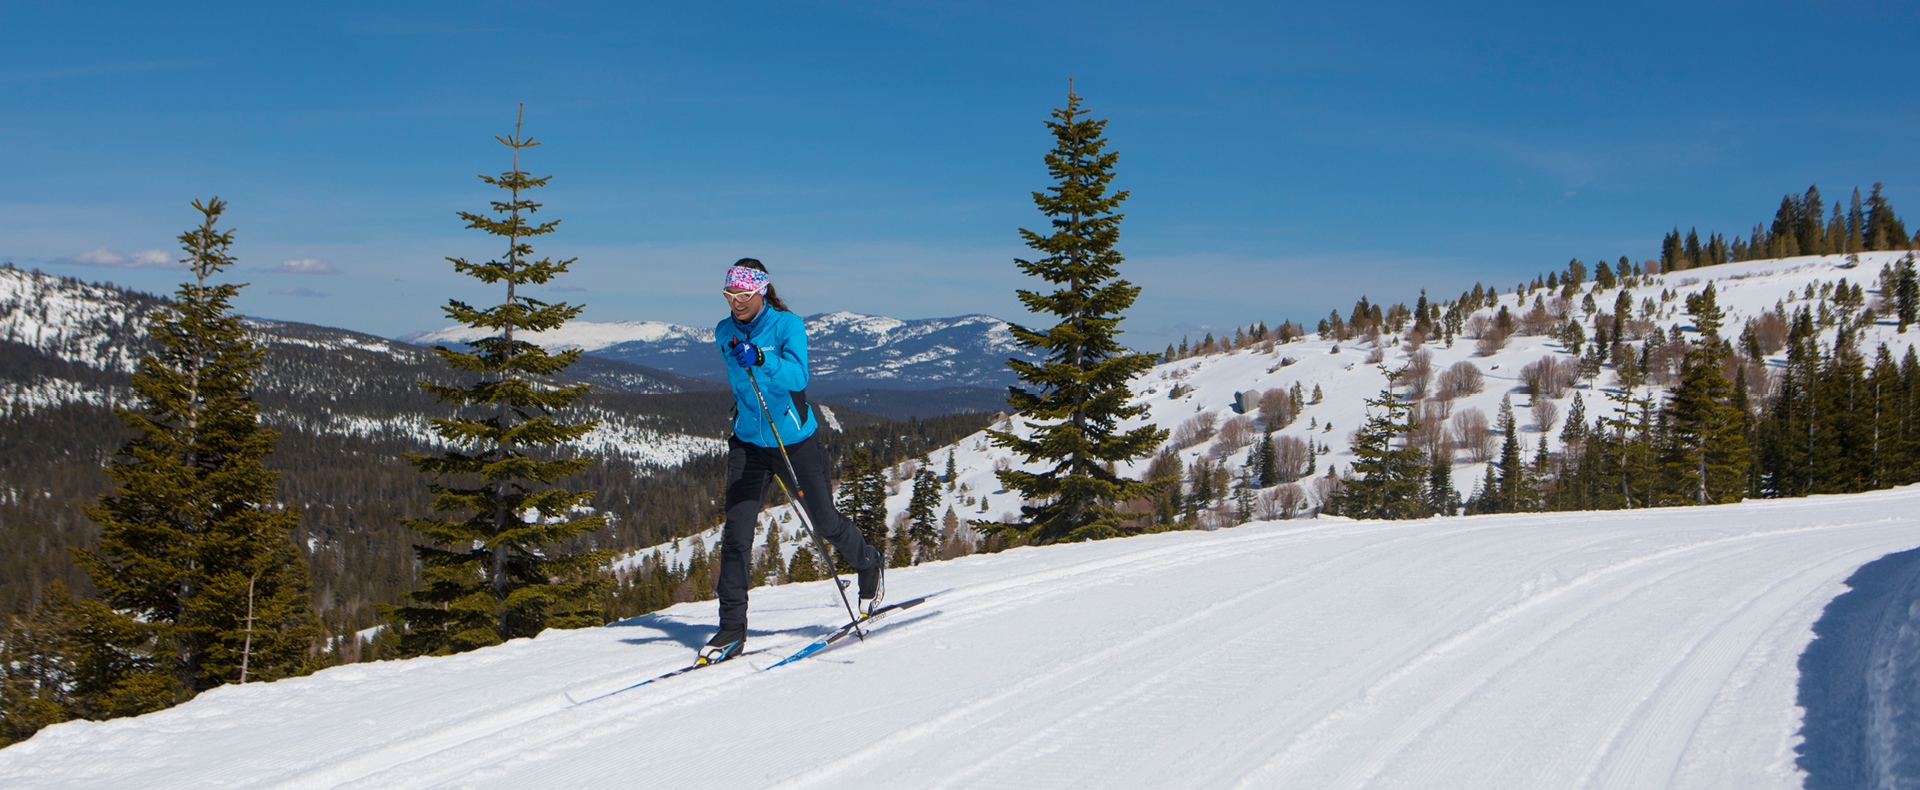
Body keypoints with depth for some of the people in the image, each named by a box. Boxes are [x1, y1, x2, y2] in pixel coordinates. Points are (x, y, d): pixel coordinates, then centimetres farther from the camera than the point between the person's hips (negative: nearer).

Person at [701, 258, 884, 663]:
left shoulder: (788, 326, -16)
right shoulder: (724, 334, 0)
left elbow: (797, 375, -33)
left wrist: (761, 359, -49)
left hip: (795, 441, -3)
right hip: (748, 443, 3)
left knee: (824, 522, 10)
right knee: (736, 532, -9)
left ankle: (869, 566, 41)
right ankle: (732, 628, -3)